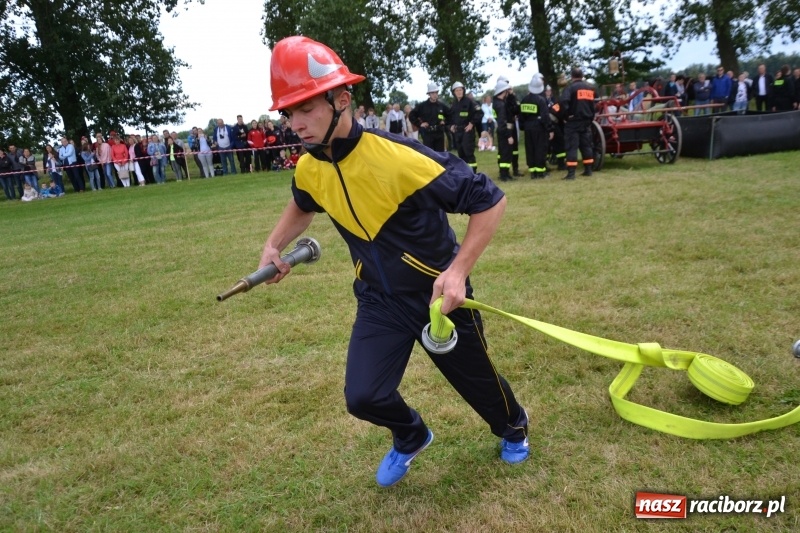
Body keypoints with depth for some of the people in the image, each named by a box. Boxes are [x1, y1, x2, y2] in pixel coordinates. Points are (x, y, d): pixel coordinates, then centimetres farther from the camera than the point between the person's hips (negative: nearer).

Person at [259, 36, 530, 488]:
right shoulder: (308, 169, -8)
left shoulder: (400, 157, -30)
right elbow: (303, 206, 19)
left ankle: (513, 426, 52)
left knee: (477, 380, 15)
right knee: (364, 397, -7)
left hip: (438, 293, -4)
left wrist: (458, 271, -30)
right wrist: (274, 247, 3)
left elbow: (490, 200, -23)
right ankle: (410, 436, 30)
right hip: (379, 301, 4)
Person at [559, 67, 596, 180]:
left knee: (572, 147, -6)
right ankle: (588, 170, 18)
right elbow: (594, 104, 17)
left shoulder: (570, 87, -9)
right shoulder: (590, 88, 13)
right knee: (586, 145, 14)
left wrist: (566, 115, -14)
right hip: (587, 121, 6)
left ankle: (571, 173, -11)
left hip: (573, 121, -6)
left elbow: (563, 102, -25)